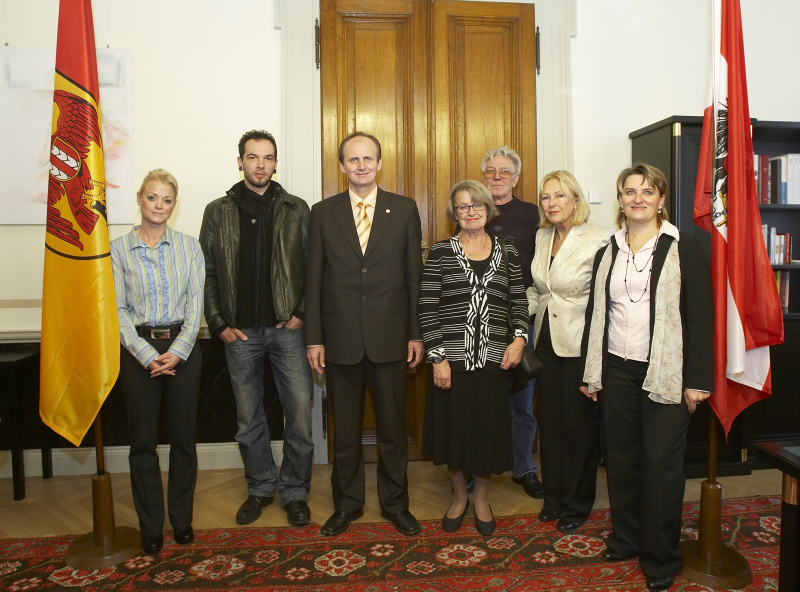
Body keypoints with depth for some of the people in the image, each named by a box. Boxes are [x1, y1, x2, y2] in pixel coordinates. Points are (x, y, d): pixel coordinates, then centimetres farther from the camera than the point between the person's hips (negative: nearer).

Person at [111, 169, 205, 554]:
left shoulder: (188, 246, 5)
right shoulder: (119, 249, 2)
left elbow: (196, 302, 0)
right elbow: (118, 309, -2)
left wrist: (178, 350, -10)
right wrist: (148, 355, -11)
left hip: (183, 349, 1)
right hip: (139, 350, -1)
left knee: (183, 436, 6)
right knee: (143, 439, 5)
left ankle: (182, 519, 22)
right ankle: (150, 527, 19)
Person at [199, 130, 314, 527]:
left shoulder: (296, 210, 5)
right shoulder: (218, 212, 7)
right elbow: (207, 273, 6)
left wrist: (302, 313, -6)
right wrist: (219, 324, -1)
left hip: (287, 329, -1)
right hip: (240, 331, 1)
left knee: (300, 412, 0)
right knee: (248, 417, 11)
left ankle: (294, 491, 19)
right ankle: (260, 487, 30)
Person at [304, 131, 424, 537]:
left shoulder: (404, 210, 3)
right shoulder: (323, 213, 4)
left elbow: (414, 275, 3)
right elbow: (314, 279, 3)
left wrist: (416, 333, 0)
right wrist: (313, 338, -1)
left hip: (389, 336, 0)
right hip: (340, 337, 1)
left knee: (393, 424, 10)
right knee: (345, 427, 12)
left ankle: (395, 502, 29)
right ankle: (347, 503, 30)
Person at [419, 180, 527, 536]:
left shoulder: (507, 253, 7)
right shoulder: (441, 252, -1)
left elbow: (519, 302, 11)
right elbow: (427, 309, -4)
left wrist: (519, 337, -6)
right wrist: (437, 358, -10)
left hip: (493, 359, 2)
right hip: (451, 359, -1)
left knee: (488, 429, 9)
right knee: (453, 428, 8)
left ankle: (481, 497, 33)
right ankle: (459, 496, 33)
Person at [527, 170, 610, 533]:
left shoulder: (599, 238, -12)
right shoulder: (542, 237, 10)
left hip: (580, 343, -6)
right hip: (546, 340, 6)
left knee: (579, 421, 6)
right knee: (550, 418, 13)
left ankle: (577, 503, 25)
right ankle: (553, 497, 30)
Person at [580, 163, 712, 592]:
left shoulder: (684, 249, -2)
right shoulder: (607, 253, 11)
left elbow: (701, 316, -5)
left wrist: (698, 379, -9)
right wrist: (590, 373, 11)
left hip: (665, 373, -4)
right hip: (616, 370, 4)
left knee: (662, 463, 1)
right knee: (621, 457, 10)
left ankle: (661, 558, 17)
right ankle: (625, 538, 29)